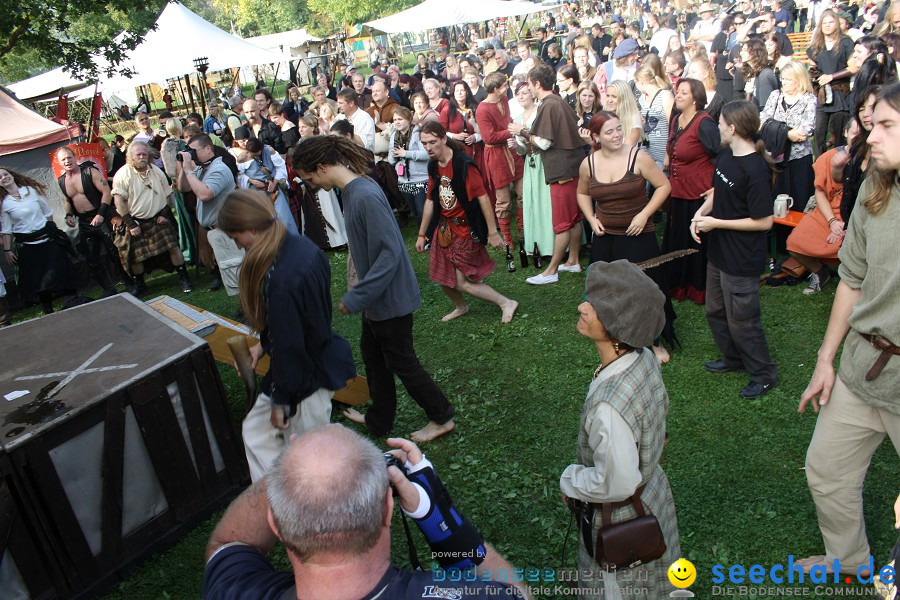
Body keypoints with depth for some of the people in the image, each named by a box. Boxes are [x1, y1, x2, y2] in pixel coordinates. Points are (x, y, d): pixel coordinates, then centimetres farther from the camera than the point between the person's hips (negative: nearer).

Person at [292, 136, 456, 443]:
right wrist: (360, 293, 18)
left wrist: (355, 298, -25)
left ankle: (442, 417, 25)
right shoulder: (352, 190, 2)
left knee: (401, 362, 7)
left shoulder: (365, 195, -27)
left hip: (390, 297, -10)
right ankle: (379, 418, 39)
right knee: (372, 354, 21)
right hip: (376, 295, 10)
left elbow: (389, 253, -28)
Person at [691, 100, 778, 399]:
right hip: (718, 251, 9)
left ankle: (765, 373, 25)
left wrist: (716, 223, -20)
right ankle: (733, 358, 44)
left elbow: (764, 221, -23)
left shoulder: (756, 169, -25)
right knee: (715, 310, 22)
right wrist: (701, 212, -5)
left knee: (741, 320, 5)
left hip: (741, 260, -9)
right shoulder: (725, 154, 1)